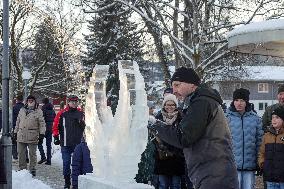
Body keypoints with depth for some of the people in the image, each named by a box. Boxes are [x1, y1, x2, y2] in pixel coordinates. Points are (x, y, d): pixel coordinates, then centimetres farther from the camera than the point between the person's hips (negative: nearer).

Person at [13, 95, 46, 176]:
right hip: (21, 136, 4)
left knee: (32, 154, 3)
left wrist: (41, 134, -10)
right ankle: (22, 169, 18)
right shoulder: (22, 110, 15)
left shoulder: (38, 111, 2)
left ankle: (32, 169, 12)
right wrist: (15, 132, 17)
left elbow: (42, 123, -2)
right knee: (21, 154, 7)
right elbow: (18, 122, 20)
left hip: (32, 137, -4)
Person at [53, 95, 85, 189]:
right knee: (66, 163, 2)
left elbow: (84, 127, 19)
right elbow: (55, 126, 3)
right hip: (66, 144, -2)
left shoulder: (81, 113, 8)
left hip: (78, 143, 2)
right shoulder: (62, 113, 0)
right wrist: (56, 137, -2)